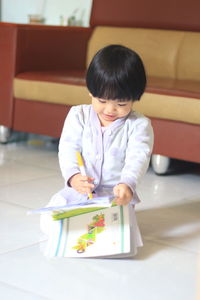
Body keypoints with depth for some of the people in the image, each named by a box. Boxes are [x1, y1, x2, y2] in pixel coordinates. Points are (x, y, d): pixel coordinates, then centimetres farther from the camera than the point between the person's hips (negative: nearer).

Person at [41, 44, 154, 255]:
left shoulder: (139, 125, -5)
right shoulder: (78, 116, 1)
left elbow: (138, 158, -18)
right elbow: (67, 149, -7)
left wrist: (127, 184, -41)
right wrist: (73, 176, -30)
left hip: (116, 194, -2)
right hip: (78, 190, 2)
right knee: (49, 223, -19)